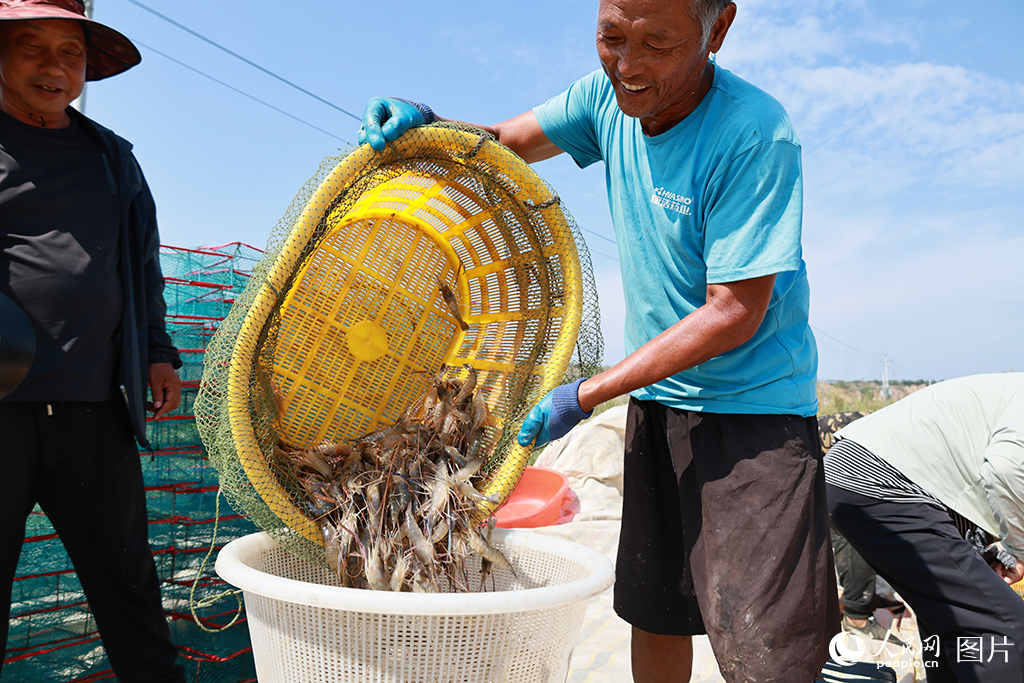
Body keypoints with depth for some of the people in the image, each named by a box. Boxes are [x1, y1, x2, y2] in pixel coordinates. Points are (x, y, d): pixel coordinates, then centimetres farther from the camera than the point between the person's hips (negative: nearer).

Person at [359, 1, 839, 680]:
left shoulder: (756, 135, -22)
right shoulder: (612, 95, -2)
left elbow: (735, 312, -22)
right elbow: (504, 143, 9)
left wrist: (588, 395, -21)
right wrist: (427, 124, -13)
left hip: (752, 403, -5)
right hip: (657, 399, 6)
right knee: (654, 611, 15)